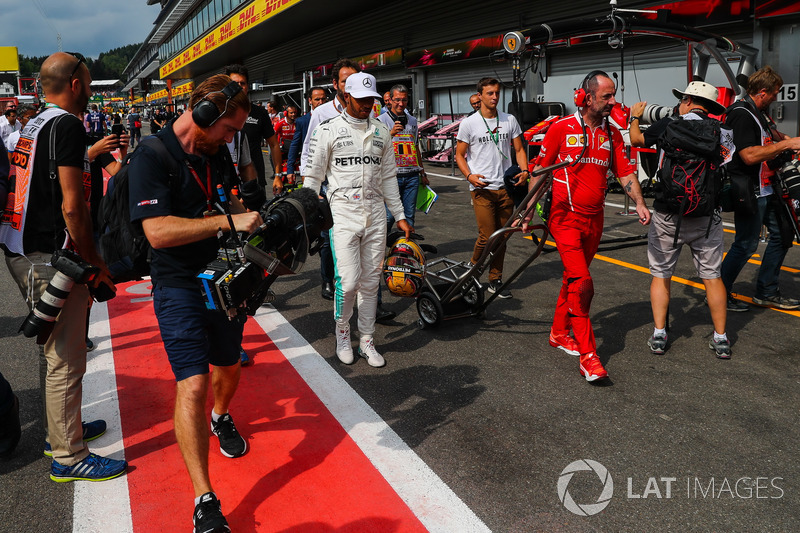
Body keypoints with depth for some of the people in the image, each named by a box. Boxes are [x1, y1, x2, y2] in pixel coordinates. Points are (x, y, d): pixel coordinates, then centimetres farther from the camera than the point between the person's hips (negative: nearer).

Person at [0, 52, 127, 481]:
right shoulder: (68, 125, -14)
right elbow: (72, 207, -19)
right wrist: (94, 262, -11)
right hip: (51, 258, -10)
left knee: (54, 352, 21)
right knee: (66, 361, -1)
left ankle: (59, 431, 36)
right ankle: (68, 458, 9)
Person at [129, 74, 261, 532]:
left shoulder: (217, 152, 5)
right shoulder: (151, 157, -18)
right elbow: (158, 231, -28)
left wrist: (255, 222, 3)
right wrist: (228, 221, -30)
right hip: (180, 284, -7)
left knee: (229, 367, 20)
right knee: (193, 384, -13)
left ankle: (221, 416, 54)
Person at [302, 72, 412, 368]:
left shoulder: (381, 133, 13)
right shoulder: (328, 130, 0)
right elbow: (312, 177, 1)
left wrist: (400, 216, 16)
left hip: (376, 212, 4)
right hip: (343, 211, -4)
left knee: (371, 281, 6)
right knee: (349, 281, -10)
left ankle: (367, 342, 19)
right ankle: (342, 333, 17)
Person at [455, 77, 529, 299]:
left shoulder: (510, 120, 9)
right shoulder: (469, 124, -1)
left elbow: (519, 149, 13)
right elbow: (459, 155, 3)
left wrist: (524, 170, -6)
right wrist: (469, 175, -15)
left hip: (506, 187, 4)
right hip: (482, 188, -4)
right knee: (487, 237, -9)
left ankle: (495, 281, 19)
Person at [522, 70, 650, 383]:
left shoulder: (612, 134, 9)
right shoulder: (562, 129, -6)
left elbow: (625, 172, 6)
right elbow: (540, 171, -1)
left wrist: (639, 203, -12)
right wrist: (529, 212, 0)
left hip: (594, 220, 6)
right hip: (566, 218, -5)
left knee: (573, 279, 16)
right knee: (582, 283, -13)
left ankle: (559, 333, 32)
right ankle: (587, 355, -10)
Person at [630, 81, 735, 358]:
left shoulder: (668, 125, -2)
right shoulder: (722, 131, 1)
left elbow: (636, 140, 15)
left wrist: (634, 118, 33)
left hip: (668, 214, -1)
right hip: (707, 215, 1)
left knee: (661, 274, 11)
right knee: (712, 275, 10)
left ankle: (658, 335, 9)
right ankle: (721, 338, 13)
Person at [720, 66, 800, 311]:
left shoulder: (757, 112, 16)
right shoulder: (741, 114, -17)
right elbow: (749, 155, -28)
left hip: (766, 189, 11)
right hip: (749, 192, -11)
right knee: (746, 245, -5)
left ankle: (766, 293, 22)